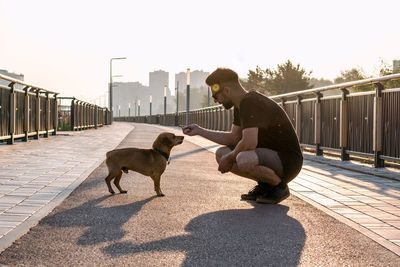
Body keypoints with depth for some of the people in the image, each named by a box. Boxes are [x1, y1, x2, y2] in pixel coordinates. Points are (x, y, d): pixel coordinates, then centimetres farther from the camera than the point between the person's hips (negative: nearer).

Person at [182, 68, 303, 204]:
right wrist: (200, 131, 12)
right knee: (221, 154, 6)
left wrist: (229, 157, -13)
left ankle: (280, 186, -8)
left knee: (244, 160, -37)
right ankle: (264, 185, 10)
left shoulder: (250, 102, -24)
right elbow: (234, 138, 13)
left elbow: (249, 143, -32)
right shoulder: (240, 104, 8)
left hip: (288, 162, -10)